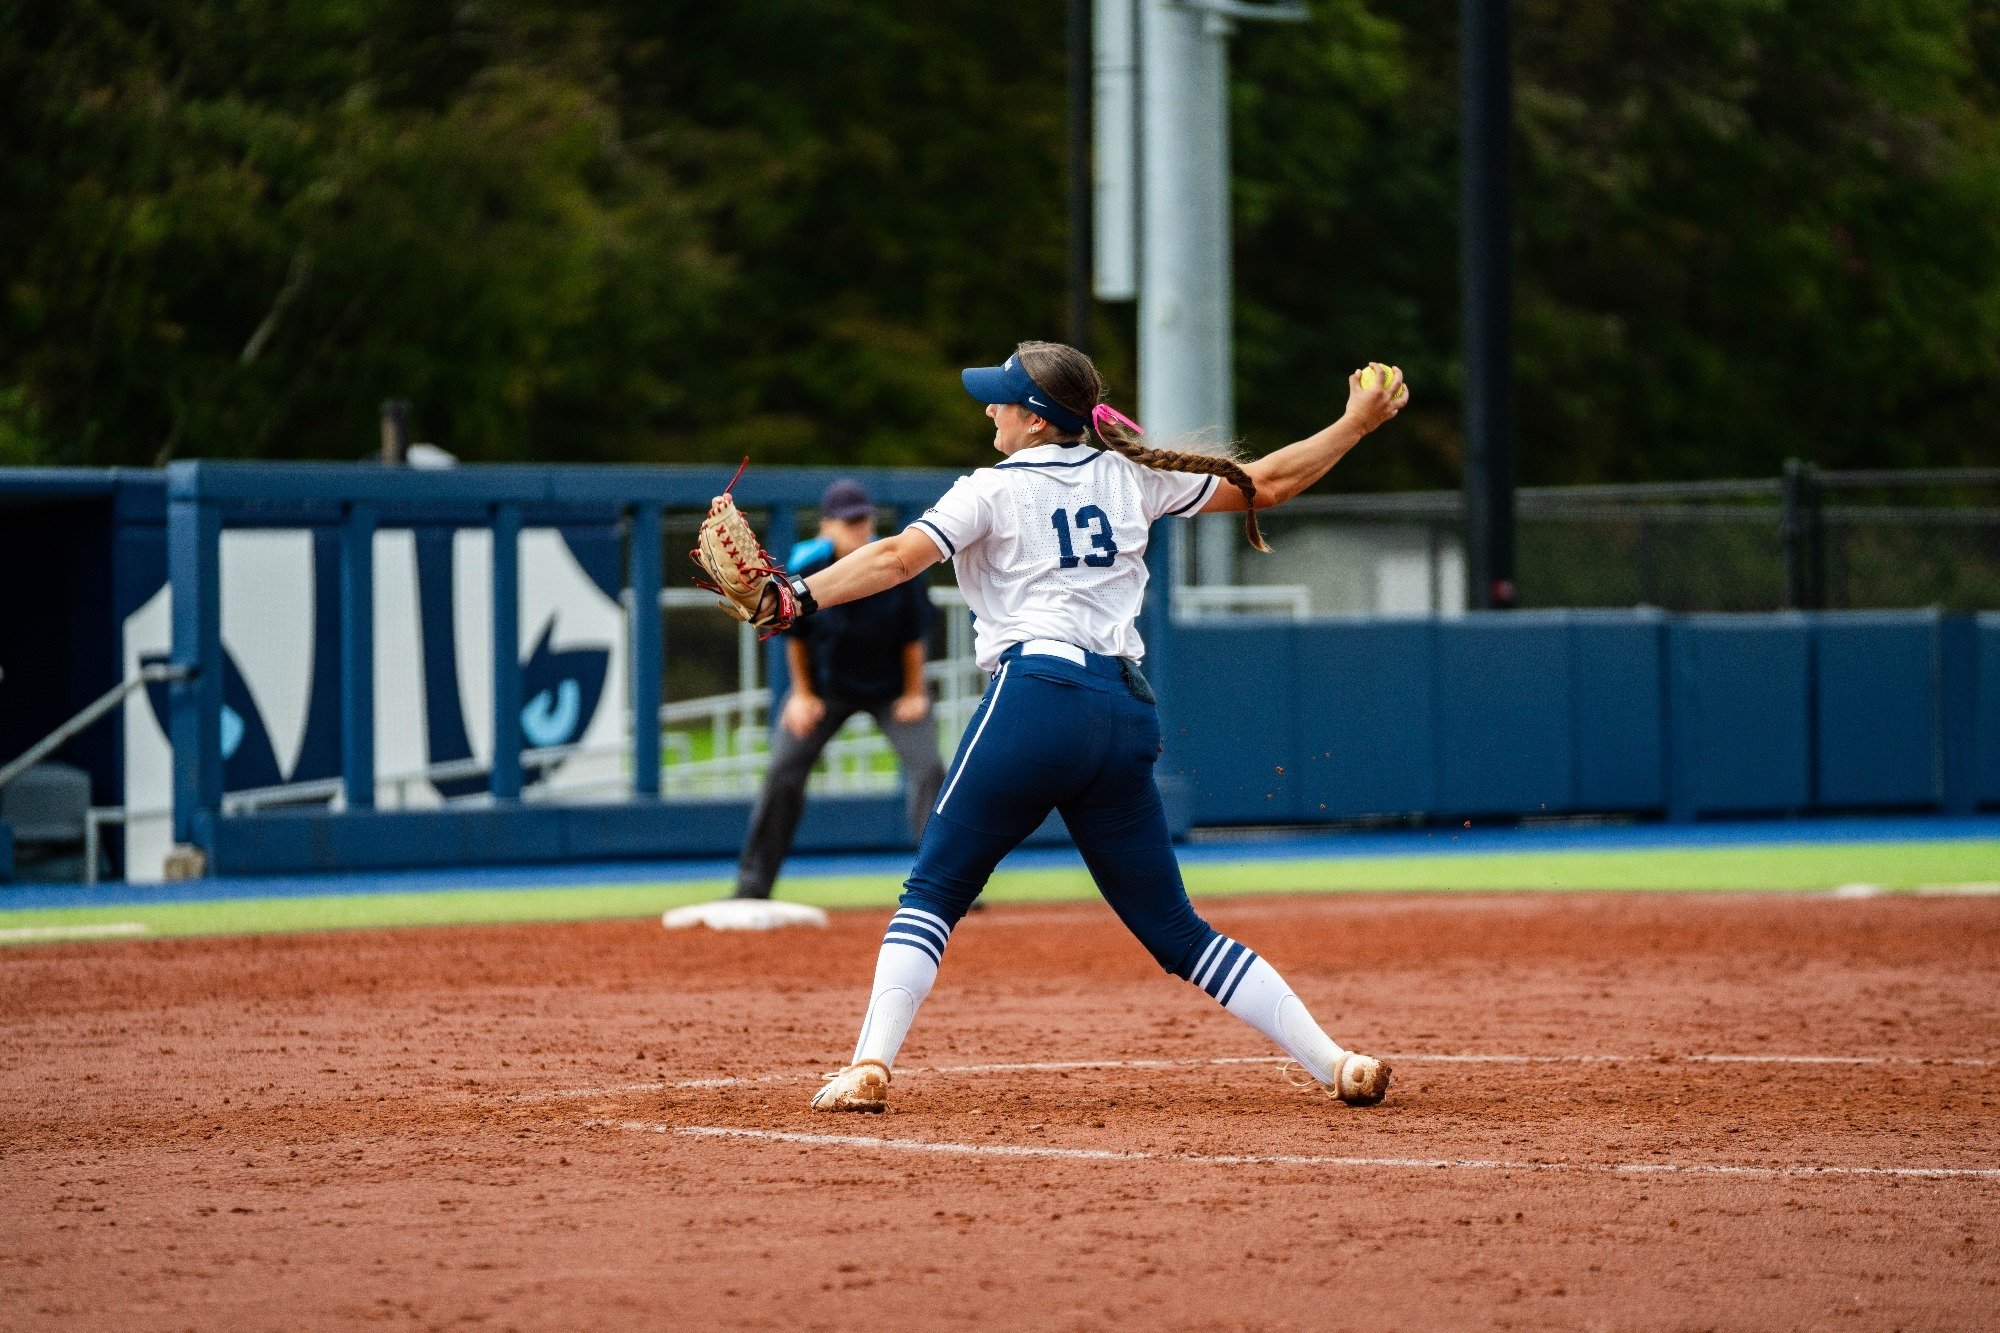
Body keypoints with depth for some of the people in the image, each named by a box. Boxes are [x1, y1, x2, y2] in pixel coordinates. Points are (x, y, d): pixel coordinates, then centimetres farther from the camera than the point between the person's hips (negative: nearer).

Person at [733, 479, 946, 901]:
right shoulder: (805, 568, -21)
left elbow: (912, 635, -10)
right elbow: (795, 634, -6)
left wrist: (914, 693, -5)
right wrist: (802, 694, -3)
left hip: (891, 687, -1)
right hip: (825, 686, 1)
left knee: (928, 769, -13)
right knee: (783, 773, -4)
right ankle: (752, 886, 5)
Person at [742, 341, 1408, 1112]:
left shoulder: (995, 490, 4)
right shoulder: (1129, 476, 17)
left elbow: (898, 557, -10)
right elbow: (1261, 486, 21)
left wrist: (801, 597, -19)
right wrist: (1359, 422, 28)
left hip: (1037, 696, -5)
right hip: (1128, 718, 5)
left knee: (931, 894, 2)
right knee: (1174, 929, 11)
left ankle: (870, 1066, -15)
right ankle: (1336, 1065, 3)